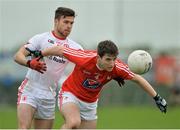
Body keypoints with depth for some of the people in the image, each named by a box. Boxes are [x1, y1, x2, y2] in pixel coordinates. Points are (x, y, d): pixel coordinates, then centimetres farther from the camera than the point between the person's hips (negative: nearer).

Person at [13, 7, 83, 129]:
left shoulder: (74, 47, 7)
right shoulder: (41, 38, -5)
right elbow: (18, 56, -11)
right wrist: (30, 63, -32)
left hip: (49, 96, 5)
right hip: (30, 90, -5)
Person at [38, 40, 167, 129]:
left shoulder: (118, 67, -23)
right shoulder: (85, 59, -32)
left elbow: (138, 79, -9)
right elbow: (59, 49, -19)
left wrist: (157, 97, -10)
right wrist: (39, 54, -6)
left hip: (90, 103, 5)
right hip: (70, 94, -5)